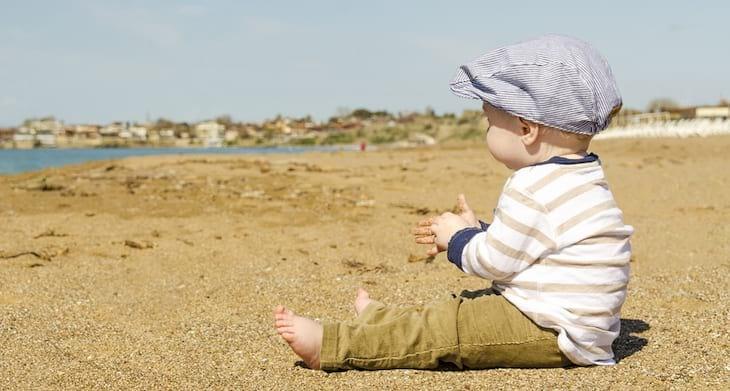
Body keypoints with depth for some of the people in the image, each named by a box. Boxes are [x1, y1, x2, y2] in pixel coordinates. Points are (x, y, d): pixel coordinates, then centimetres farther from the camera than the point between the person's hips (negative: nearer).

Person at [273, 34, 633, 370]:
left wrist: (458, 238, 1)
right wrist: (476, 231, 22)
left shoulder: (533, 189, -22)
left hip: (550, 334, -11)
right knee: (462, 308, 19)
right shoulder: (574, 179, 13)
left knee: (446, 329, -11)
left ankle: (331, 346, -10)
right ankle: (377, 321, 33)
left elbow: (493, 261, -17)